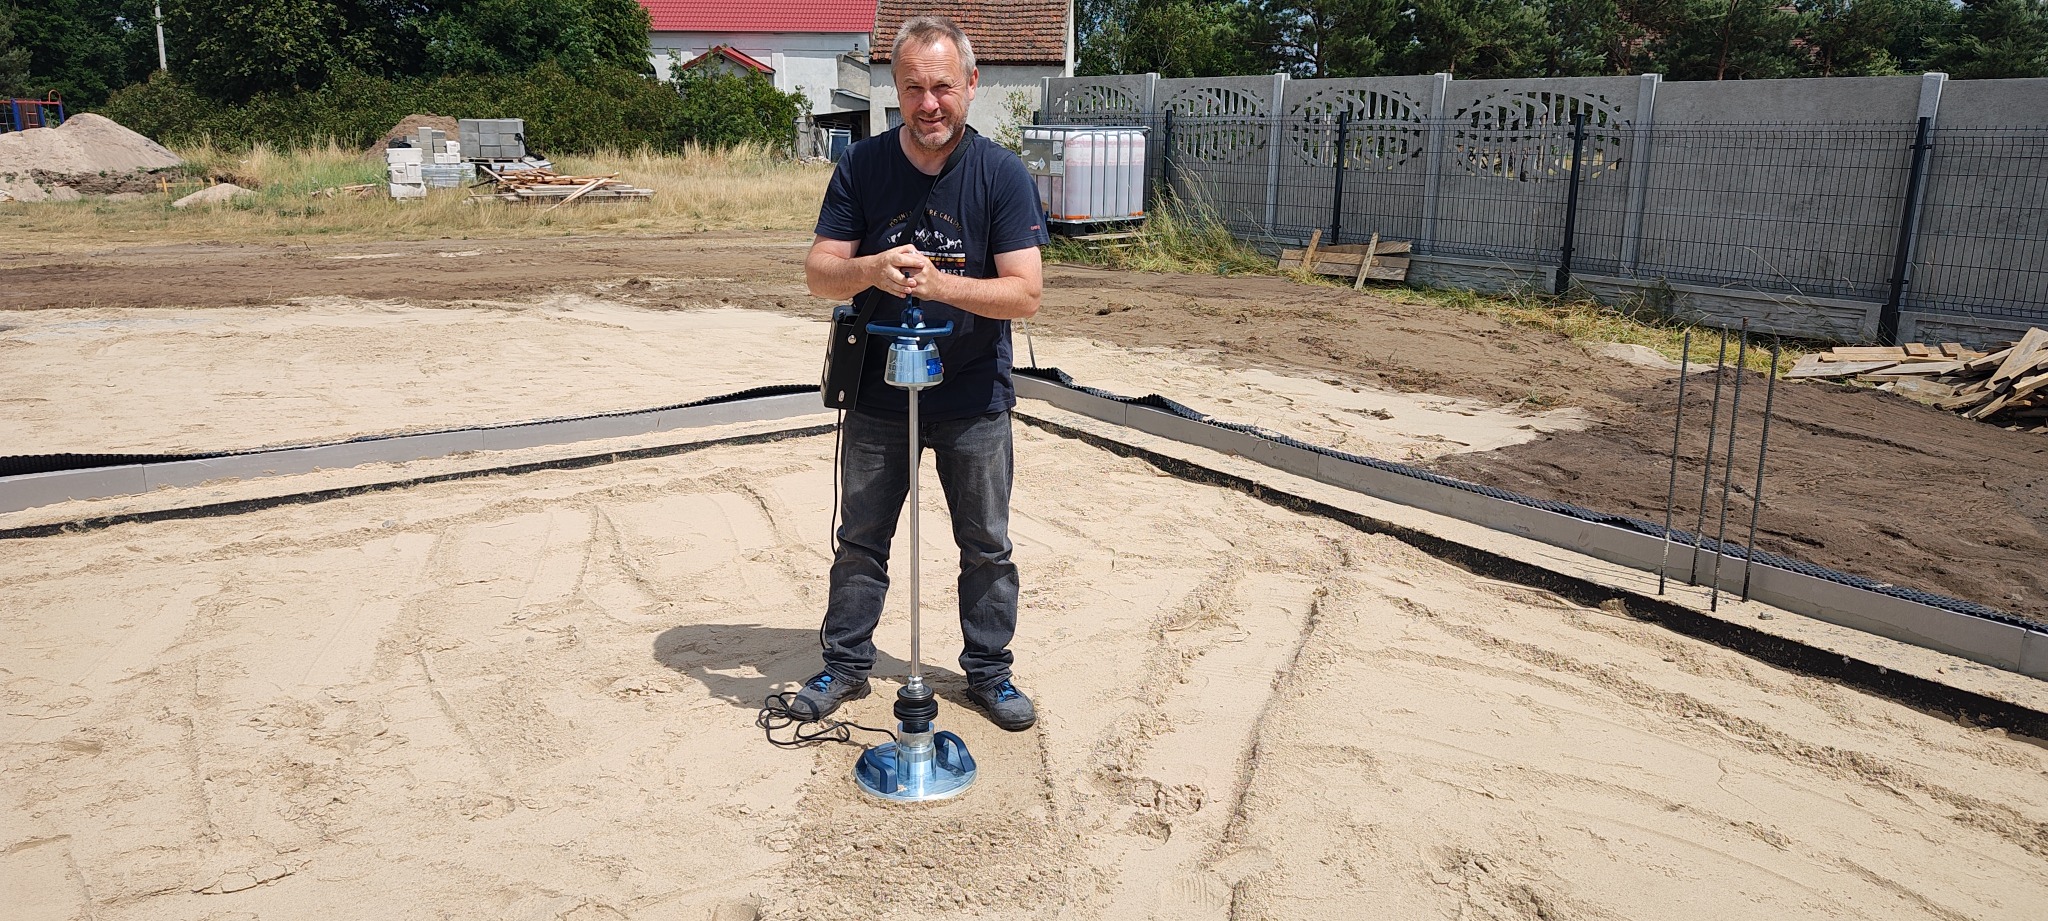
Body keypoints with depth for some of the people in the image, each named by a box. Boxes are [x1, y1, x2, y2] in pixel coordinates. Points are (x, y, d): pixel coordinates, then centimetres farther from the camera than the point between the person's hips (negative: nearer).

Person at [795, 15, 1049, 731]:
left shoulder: (1002, 175, -11)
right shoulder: (861, 168, -6)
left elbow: (1025, 293, -17)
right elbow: (819, 273, -8)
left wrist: (940, 283, -32)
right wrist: (874, 268, -29)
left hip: (974, 402, -1)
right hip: (878, 397, 1)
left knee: (986, 546, 11)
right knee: (860, 539, 13)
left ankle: (988, 671, 29)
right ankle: (845, 665, 30)